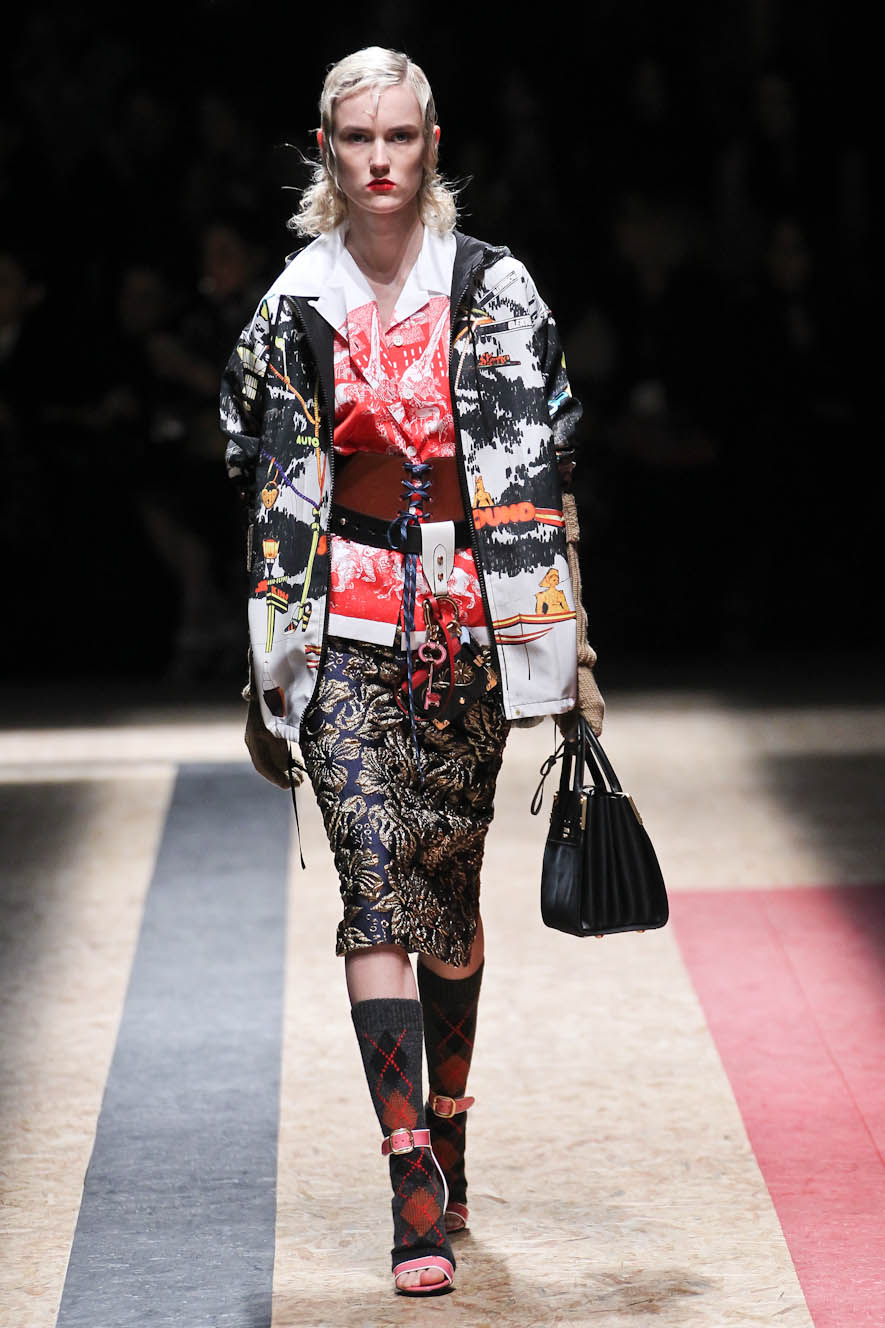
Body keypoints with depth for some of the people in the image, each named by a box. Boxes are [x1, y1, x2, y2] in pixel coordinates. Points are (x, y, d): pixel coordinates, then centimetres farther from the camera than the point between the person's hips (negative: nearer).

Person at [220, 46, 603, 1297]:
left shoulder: (495, 290, 2)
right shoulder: (294, 311, 4)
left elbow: (538, 471, 2)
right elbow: (274, 496, 7)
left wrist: (565, 643, -2)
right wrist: (271, 665, 6)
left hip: (471, 620, 1)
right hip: (346, 629, 0)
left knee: (451, 889, 10)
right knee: (378, 886, -12)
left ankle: (446, 1145, 28)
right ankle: (417, 1191, -15)